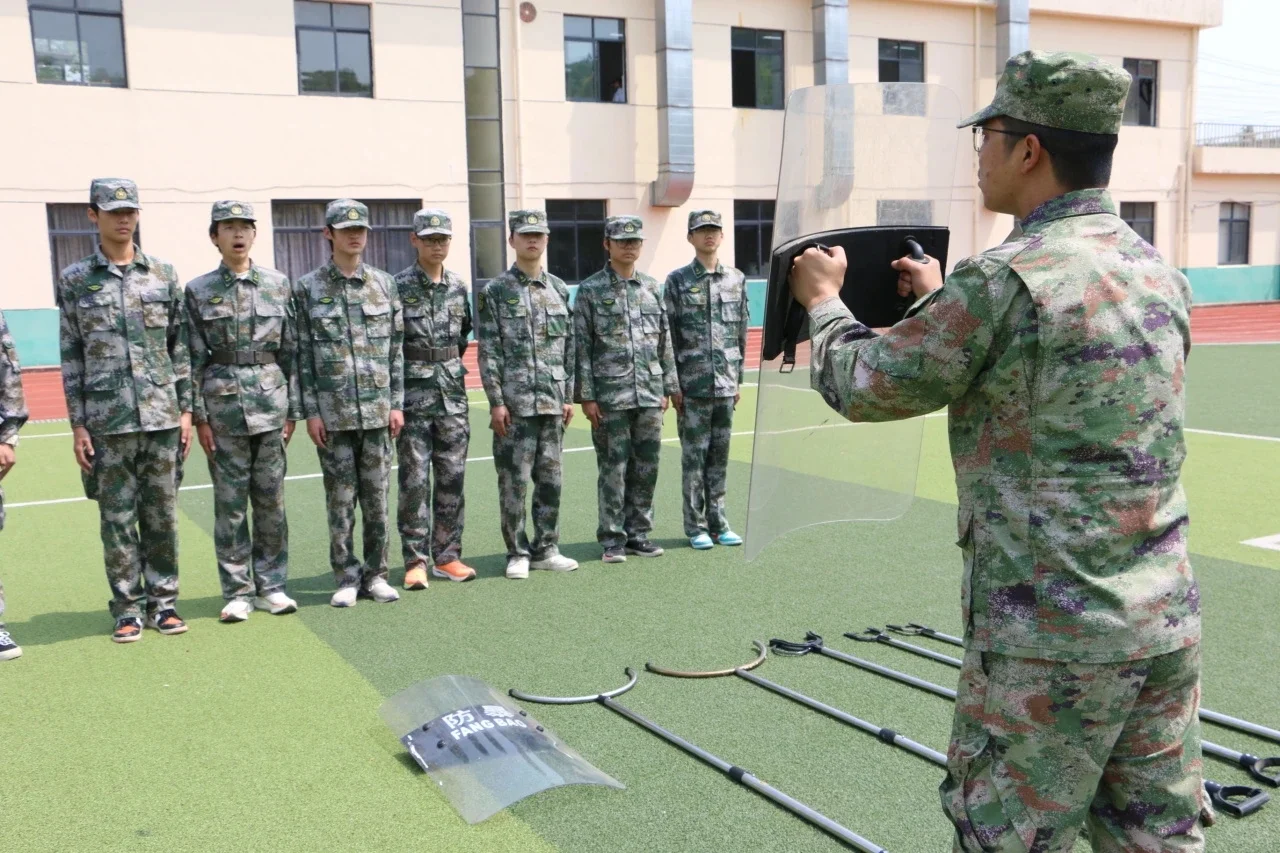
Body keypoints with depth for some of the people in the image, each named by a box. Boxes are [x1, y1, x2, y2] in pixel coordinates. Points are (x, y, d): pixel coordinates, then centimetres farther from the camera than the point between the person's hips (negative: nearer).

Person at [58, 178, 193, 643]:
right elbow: (71, 357, 3)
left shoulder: (163, 274, 6)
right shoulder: (74, 280, 4)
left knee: (162, 515, 7)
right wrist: (77, 425, -1)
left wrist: (186, 409, 3)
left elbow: (180, 347, 8)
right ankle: (127, 608, 16)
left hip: (162, 417, 1)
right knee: (117, 518, 5)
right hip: (107, 421, -1)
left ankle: (163, 601, 18)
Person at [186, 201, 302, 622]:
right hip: (223, 403, -1)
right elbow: (194, 359, 2)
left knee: (271, 500, 6)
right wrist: (199, 416, -3)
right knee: (230, 503, 3)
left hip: (271, 402, 1)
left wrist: (293, 409, 2)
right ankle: (237, 592, 13)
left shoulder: (278, 283, 5)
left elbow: (291, 350, 6)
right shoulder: (198, 291, 3)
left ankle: (271, 585, 17)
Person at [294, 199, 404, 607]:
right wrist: (310, 411, -5)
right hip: (332, 414, -2)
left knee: (377, 497, 6)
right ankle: (347, 577, 15)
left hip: (378, 412, 2)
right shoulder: (308, 288, 1)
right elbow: (302, 354, 0)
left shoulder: (384, 284, 7)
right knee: (340, 500, 4)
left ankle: (375, 574, 18)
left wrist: (397, 403, 3)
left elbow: (396, 348, 8)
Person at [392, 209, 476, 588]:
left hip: (453, 393, 5)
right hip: (414, 396, -4)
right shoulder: (398, 287, -6)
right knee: (415, 481, -2)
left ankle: (447, 556, 15)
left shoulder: (459, 286, 8)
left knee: (452, 478, 7)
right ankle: (416, 560, 6)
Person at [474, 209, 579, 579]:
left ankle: (546, 549, 20)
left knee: (550, 480, 9)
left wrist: (568, 396, 9)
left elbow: (569, 347, 13)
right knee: (514, 481, 0)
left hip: (552, 402, 4)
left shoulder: (559, 289, 11)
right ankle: (517, 554, 12)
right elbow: (488, 352, -5)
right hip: (514, 404, -4)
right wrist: (496, 402, -11)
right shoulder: (494, 291, -1)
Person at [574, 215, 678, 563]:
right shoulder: (590, 290, -1)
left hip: (649, 394, 4)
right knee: (613, 468, 1)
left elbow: (665, 342, 15)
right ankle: (612, 539, 11)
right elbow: (582, 347, -4)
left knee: (646, 466, 8)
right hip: (610, 396, -4)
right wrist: (586, 396, -9)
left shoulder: (653, 287, 11)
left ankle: (638, 533, 21)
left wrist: (668, 387, 10)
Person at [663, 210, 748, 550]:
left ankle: (718, 522, 18)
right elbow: (667, 336, -2)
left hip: (725, 384, 3)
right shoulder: (677, 281, 0)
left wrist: (738, 379, 10)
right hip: (692, 385, -3)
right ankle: (696, 527, 10)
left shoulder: (736, 279, 9)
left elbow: (741, 333, 12)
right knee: (694, 456, 2)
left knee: (720, 455, 9)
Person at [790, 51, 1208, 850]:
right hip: (1169, 619, 7)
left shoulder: (1004, 279, -17)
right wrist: (944, 302, 29)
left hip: (1051, 634, -7)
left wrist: (824, 300, 13)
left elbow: (864, 386, -6)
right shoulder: (1161, 271, 7)